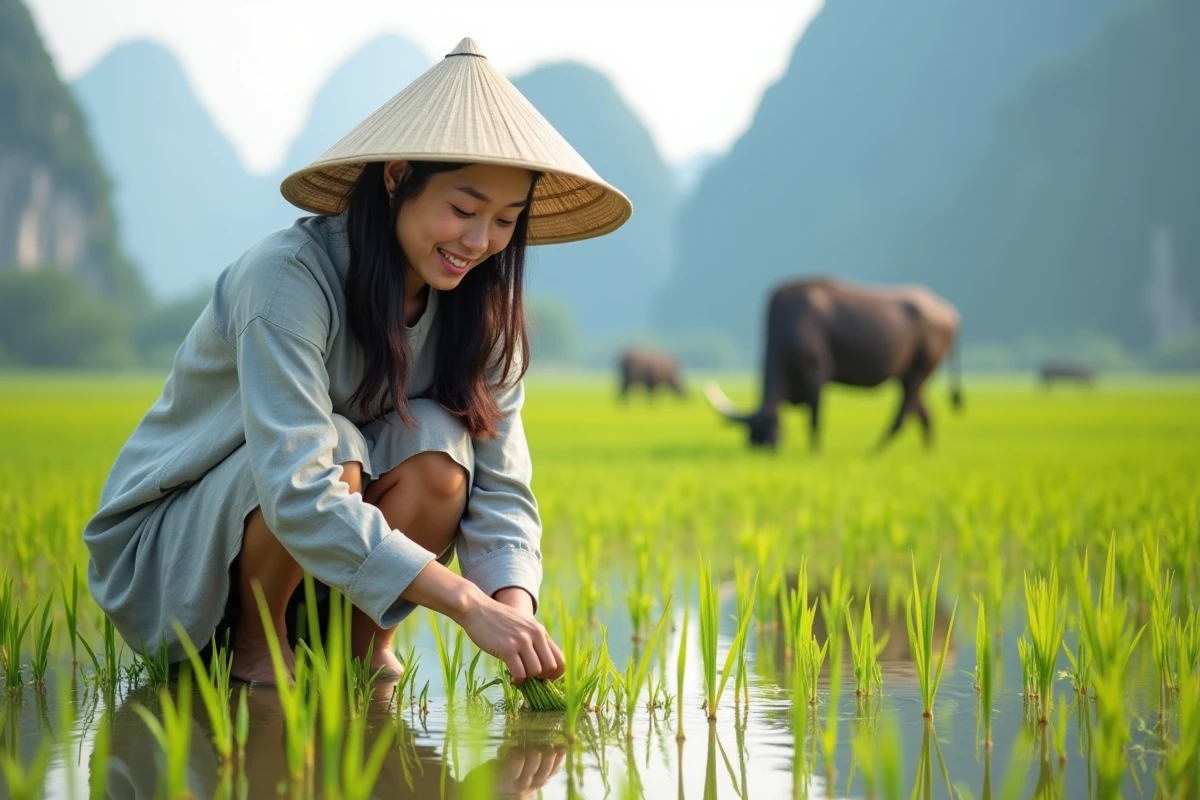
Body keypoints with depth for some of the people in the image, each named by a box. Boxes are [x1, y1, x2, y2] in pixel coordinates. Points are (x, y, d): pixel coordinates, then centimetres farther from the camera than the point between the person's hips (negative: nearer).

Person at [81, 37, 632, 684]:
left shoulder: (476, 306, -6)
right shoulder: (287, 277, -28)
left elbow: (499, 487, -11)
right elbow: (298, 494, -38)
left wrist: (515, 603, -33)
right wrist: (470, 605, -44)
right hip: (162, 557, -5)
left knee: (437, 444, -23)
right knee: (332, 448, -33)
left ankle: (362, 647, -5)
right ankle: (252, 644, -9)